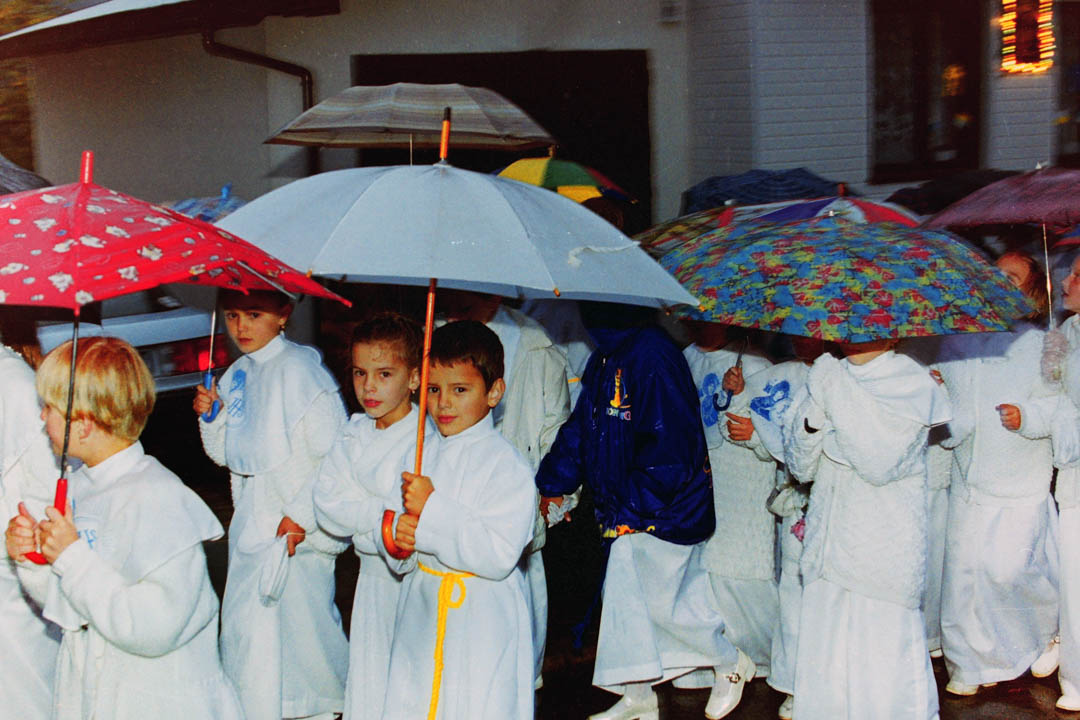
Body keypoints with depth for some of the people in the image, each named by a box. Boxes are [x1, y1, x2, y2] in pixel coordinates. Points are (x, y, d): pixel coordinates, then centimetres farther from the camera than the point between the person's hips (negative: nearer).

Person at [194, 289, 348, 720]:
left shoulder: (299, 369, -14)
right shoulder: (236, 376, 9)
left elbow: (334, 455, -18)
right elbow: (226, 455, 16)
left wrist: (303, 514, -18)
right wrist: (211, 416, -2)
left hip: (298, 524, -7)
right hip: (252, 519, 7)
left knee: (301, 615, 0)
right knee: (245, 622, 13)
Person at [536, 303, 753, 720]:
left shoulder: (651, 356, -23)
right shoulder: (601, 360, 7)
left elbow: (669, 451, -24)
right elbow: (581, 428, 17)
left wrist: (629, 510, -20)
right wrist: (553, 486, 12)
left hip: (665, 510, -9)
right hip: (627, 512, 9)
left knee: (656, 603, 1)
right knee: (623, 599, 12)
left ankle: (730, 663, 24)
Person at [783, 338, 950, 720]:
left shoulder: (911, 381, -4)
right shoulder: (828, 377, 11)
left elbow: (880, 463, -17)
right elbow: (801, 467, 7)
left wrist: (839, 398, -15)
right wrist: (814, 418, -12)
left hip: (884, 544, -5)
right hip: (829, 542, 5)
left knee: (886, 652, -3)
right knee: (825, 654, 5)